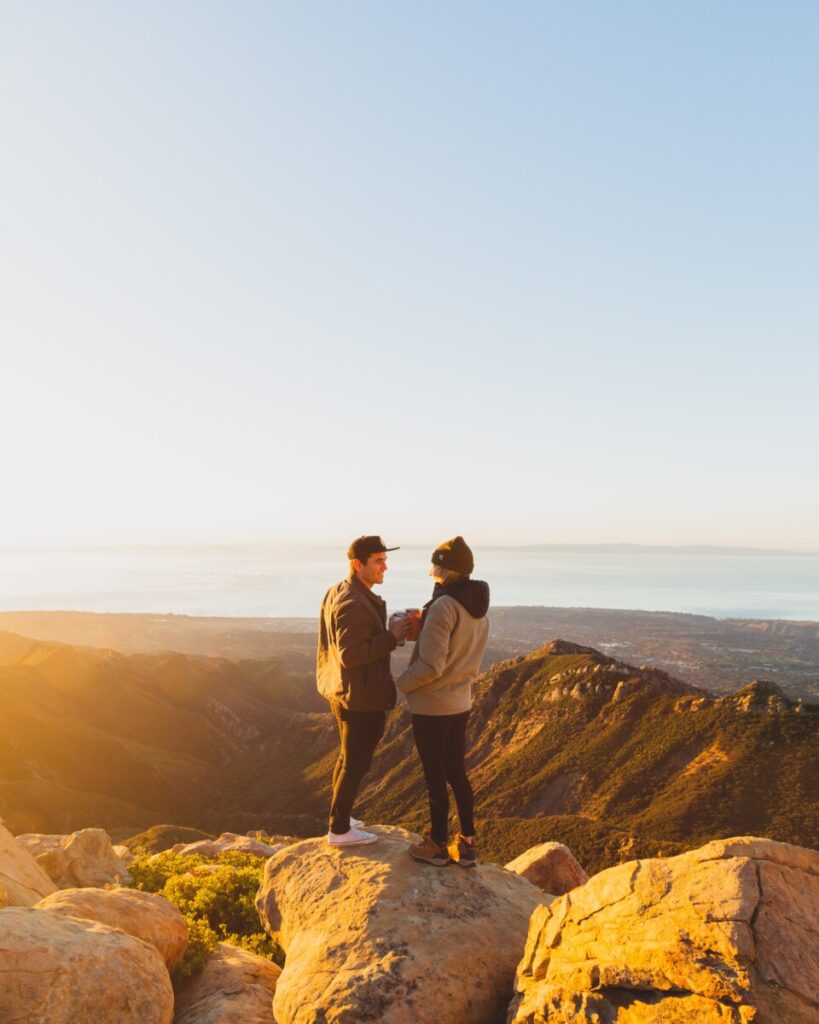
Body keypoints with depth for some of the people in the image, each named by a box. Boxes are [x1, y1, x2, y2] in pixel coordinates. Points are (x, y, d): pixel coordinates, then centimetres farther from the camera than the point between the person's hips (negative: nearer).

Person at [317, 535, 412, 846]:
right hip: (361, 698, -10)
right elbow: (351, 655, -29)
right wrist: (392, 636, -24)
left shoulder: (337, 593, 8)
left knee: (347, 758, 23)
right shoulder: (354, 604, -26)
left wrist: (389, 631, 10)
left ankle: (340, 817, 38)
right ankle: (339, 830, 18)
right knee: (355, 765, 5)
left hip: (343, 692, 10)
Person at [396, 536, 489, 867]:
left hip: (431, 706, -8)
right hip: (460, 703, 8)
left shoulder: (443, 607, -23)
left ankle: (437, 846, 23)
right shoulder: (479, 609, 3)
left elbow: (430, 666, -24)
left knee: (435, 777, 8)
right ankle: (467, 844, 26)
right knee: (457, 773, 18)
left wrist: (400, 683, -7)